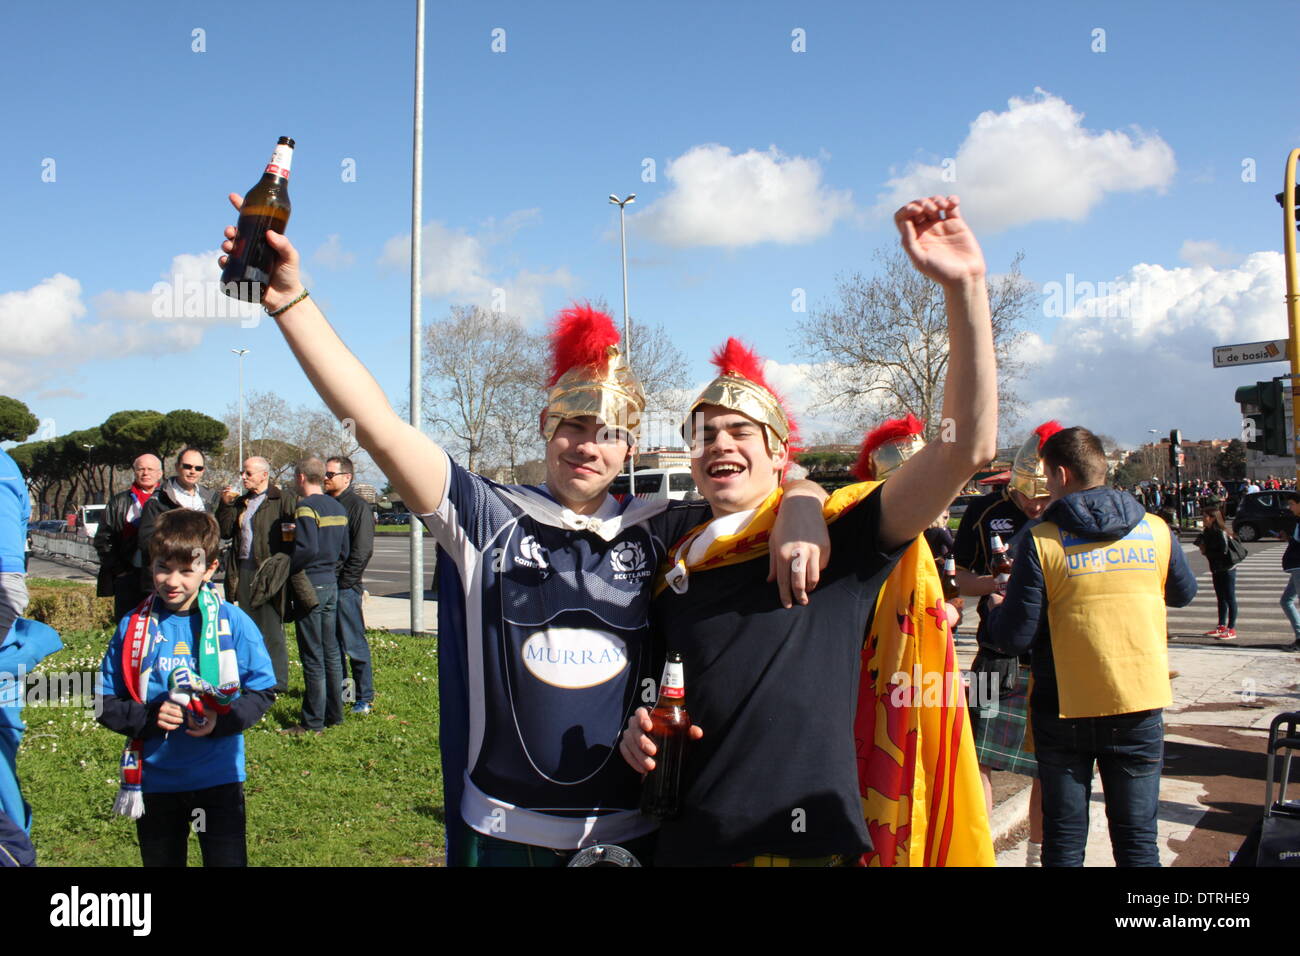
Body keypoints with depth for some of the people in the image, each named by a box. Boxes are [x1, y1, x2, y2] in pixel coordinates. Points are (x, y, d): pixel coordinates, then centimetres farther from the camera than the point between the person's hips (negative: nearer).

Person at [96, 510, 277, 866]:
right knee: (160, 860, 18)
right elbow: (105, 703, 2)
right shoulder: (133, 626, -3)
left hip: (219, 777, -2)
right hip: (153, 780, 3)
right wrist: (148, 717, -17)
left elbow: (263, 691, -4)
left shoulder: (233, 623, -9)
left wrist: (221, 721, -20)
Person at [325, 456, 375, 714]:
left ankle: (365, 698, 4)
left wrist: (342, 581, -15)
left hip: (344, 587, -7)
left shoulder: (358, 506, -6)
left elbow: (362, 551, -12)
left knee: (354, 645, -3)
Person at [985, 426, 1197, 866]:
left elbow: (1014, 638, -14)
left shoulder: (1041, 541, -13)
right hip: (1141, 706, 3)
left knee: (1064, 839, 10)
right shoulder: (1155, 530, -2)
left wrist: (997, 611, 7)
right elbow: (1184, 594, 18)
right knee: (1138, 838, 11)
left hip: (1065, 709, -2)